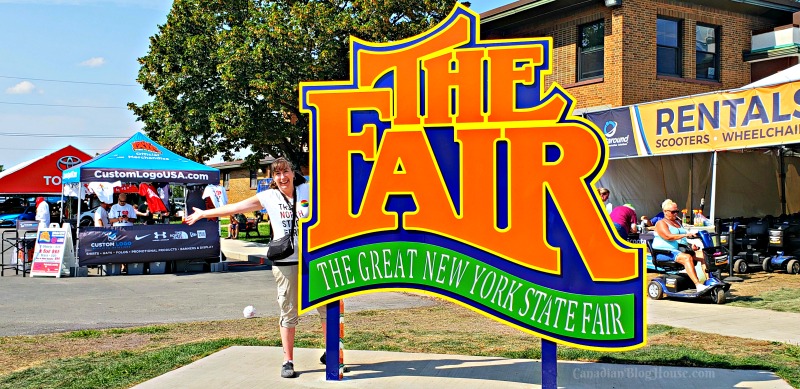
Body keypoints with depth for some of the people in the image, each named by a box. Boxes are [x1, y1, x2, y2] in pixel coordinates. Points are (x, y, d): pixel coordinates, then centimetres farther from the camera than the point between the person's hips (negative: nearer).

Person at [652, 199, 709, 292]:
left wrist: (690, 246, 10)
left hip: (682, 250, 8)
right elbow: (668, 236, -20)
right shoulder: (661, 223, -2)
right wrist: (685, 235, -30)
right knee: (687, 258, -35)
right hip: (667, 252, -8)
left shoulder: (678, 222, 25)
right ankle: (698, 285, -44)